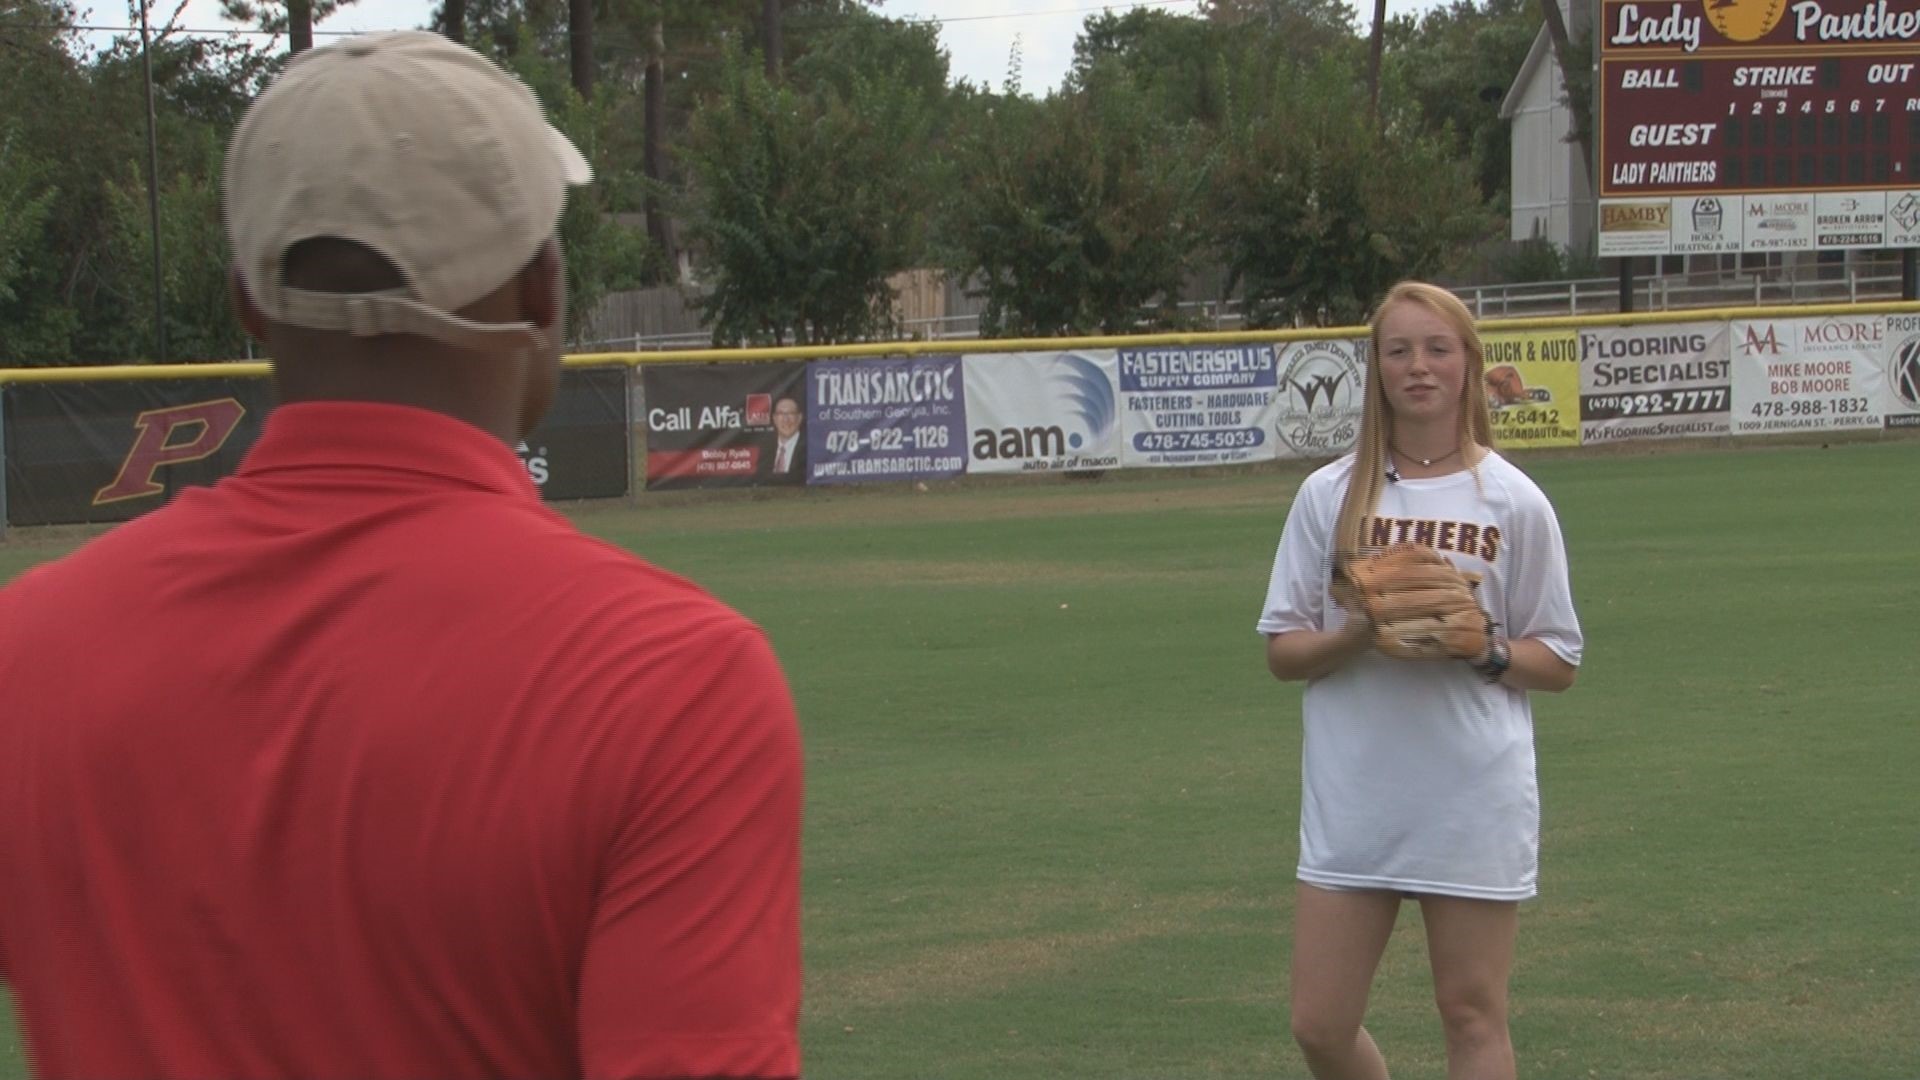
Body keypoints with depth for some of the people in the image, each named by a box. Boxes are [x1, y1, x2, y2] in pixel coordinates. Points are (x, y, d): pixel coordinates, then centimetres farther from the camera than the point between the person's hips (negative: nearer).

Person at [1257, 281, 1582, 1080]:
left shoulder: (1513, 502, 2)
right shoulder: (1329, 496, 5)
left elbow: (1558, 664, 5)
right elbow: (1282, 652, 5)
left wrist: (1484, 650, -14)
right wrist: (1356, 637, -14)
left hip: (1476, 802, -2)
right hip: (1352, 799, 2)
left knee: (1472, 1015, 3)